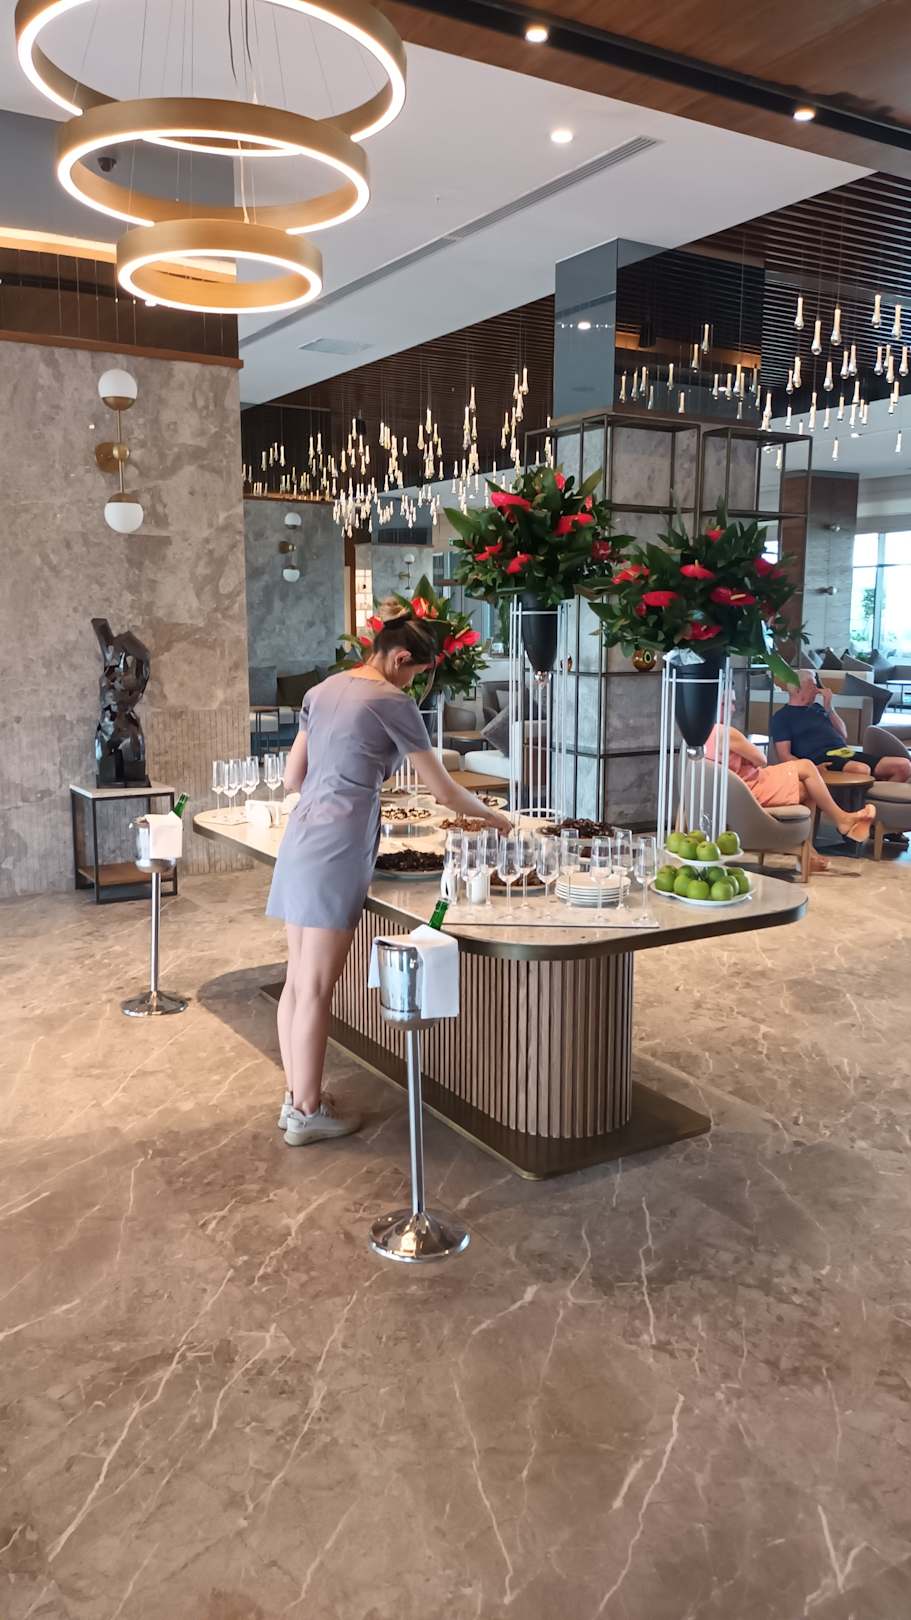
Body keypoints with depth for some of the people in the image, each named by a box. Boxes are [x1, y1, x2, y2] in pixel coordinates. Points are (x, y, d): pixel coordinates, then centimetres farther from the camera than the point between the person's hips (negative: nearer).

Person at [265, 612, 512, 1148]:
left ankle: (296, 1098, 24)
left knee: (297, 982, 13)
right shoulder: (392, 702, -7)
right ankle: (307, 1113, 10)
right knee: (316, 990, 0)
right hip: (337, 849, -8)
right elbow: (443, 790, -2)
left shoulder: (322, 691, 15)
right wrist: (494, 817, 14)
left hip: (301, 840, 8)